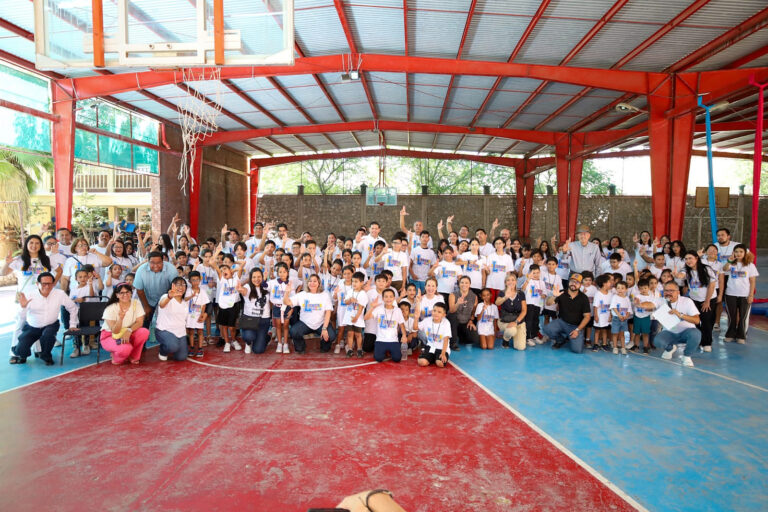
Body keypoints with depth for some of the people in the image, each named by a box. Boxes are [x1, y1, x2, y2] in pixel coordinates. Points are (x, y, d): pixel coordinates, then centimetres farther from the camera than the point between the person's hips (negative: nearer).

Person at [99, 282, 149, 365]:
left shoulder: (136, 303, -9)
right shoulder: (111, 308, -18)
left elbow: (139, 322, -13)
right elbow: (115, 331, -22)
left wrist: (129, 330, -32)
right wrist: (121, 318, -41)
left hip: (127, 334, 4)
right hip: (110, 336, -4)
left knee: (144, 332, -27)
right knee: (125, 348, -35)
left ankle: (132, 356, -4)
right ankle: (116, 357, 3)